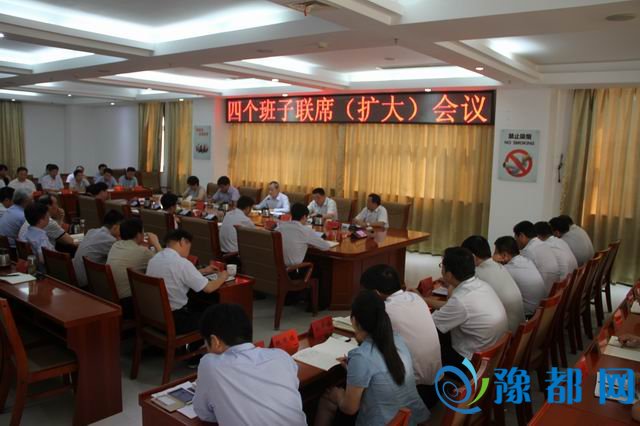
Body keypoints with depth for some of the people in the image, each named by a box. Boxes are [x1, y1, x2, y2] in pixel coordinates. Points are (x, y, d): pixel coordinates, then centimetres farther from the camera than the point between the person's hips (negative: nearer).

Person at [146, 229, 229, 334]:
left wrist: (203, 271, 24)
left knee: (197, 309, 29)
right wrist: (222, 277, 3)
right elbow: (209, 288, -16)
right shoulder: (181, 262, -21)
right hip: (174, 319, -8)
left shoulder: (154, 259, 3)